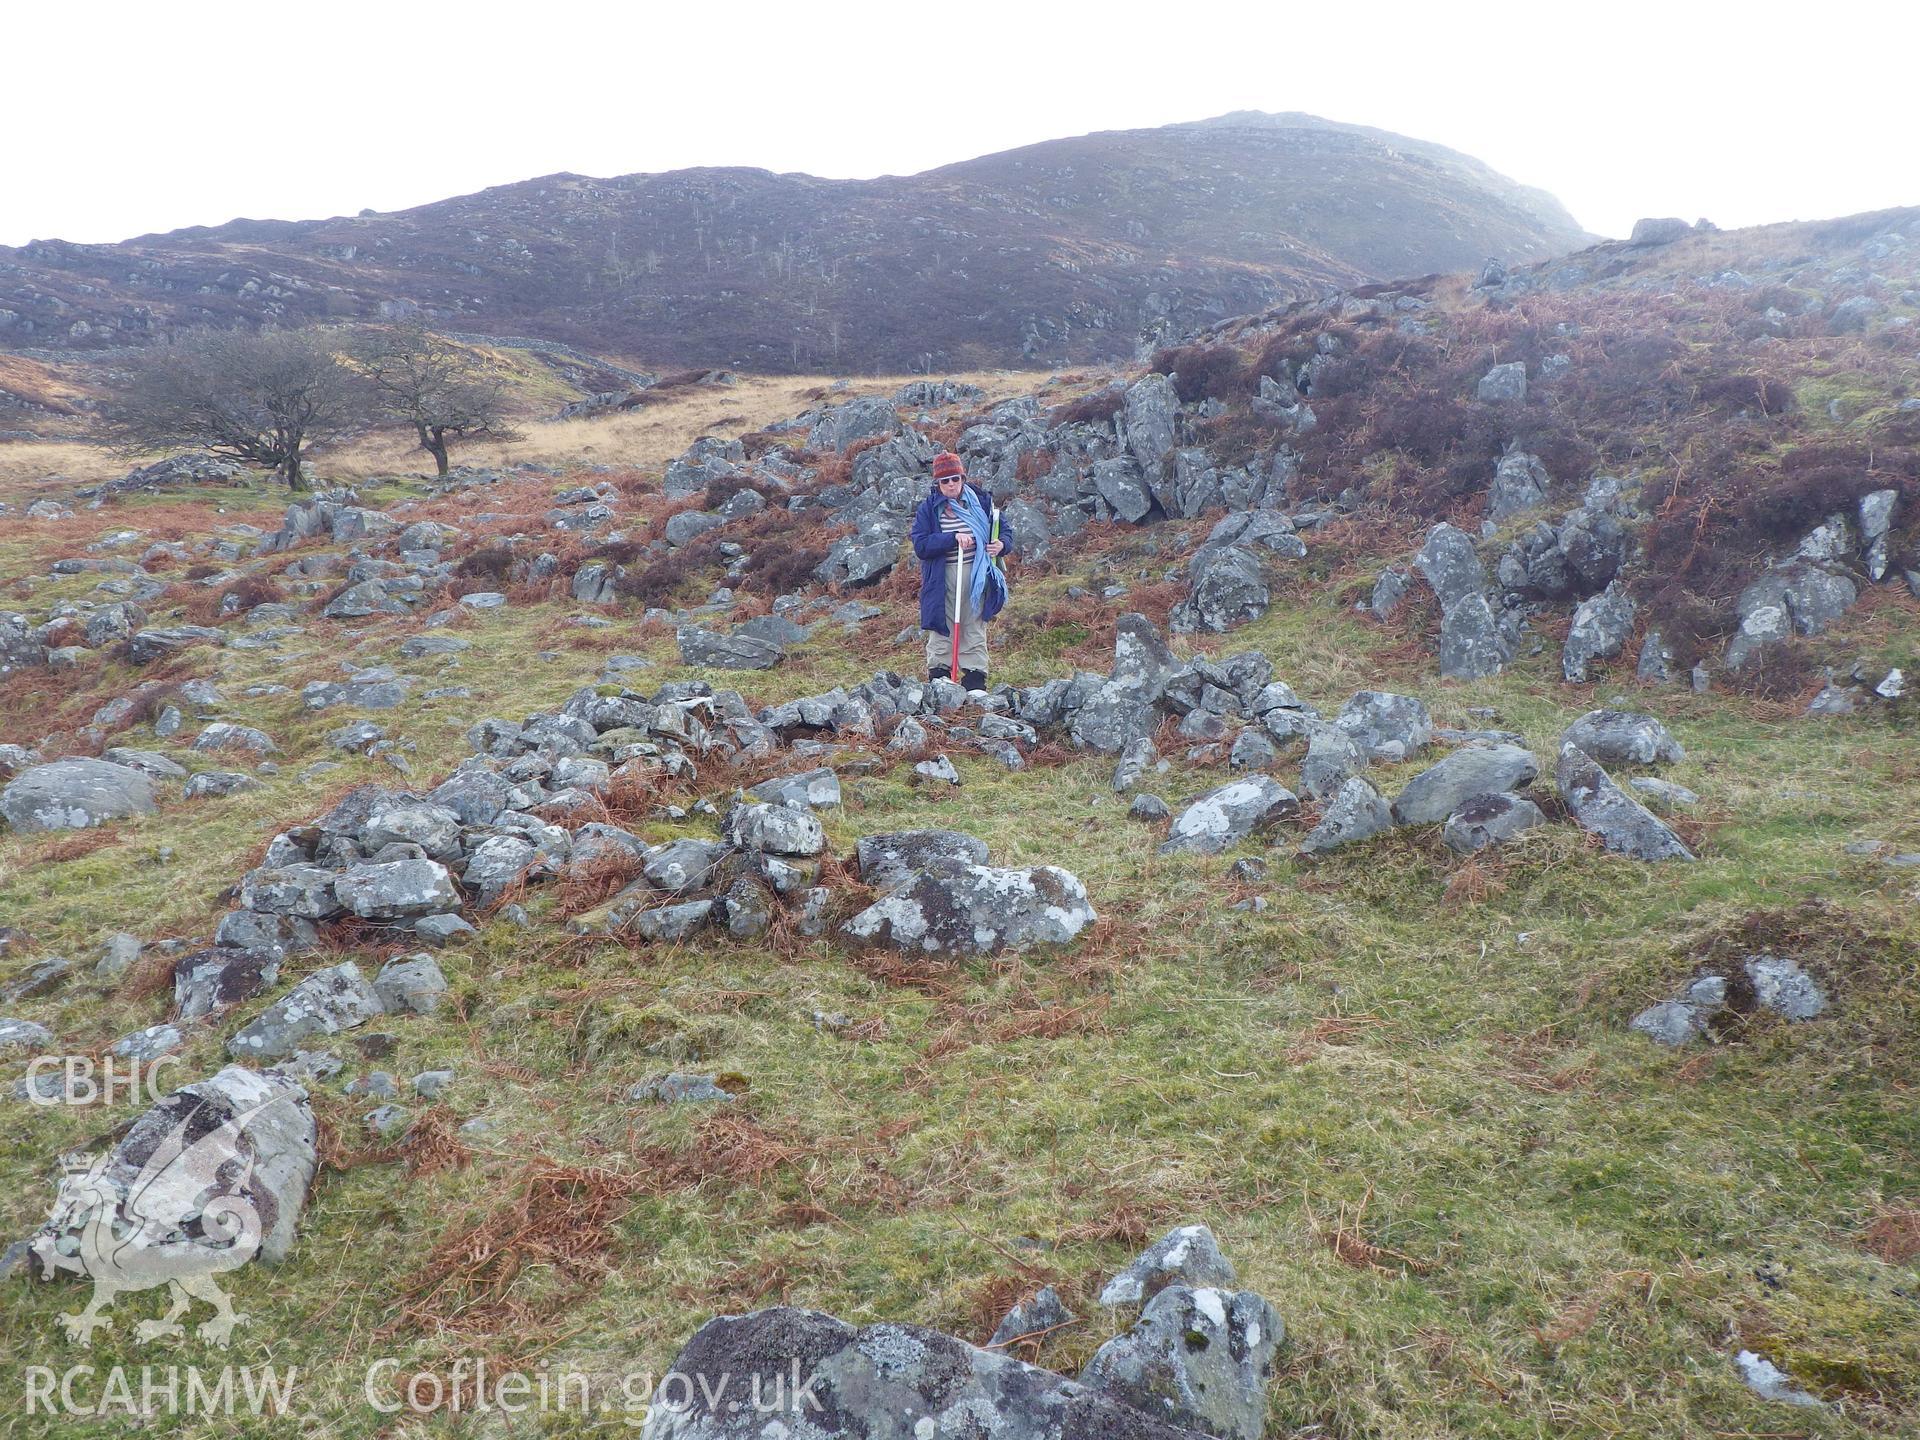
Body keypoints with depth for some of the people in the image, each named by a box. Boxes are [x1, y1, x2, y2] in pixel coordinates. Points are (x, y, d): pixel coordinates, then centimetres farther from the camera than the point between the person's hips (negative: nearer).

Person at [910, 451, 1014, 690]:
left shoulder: (981, 502, 5)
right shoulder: (928, 509, 1)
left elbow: (1006, 531, 13)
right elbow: (920, 545, -10)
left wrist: (1002, 544, -10)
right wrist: (953, 538, -21)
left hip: (976, 577, 1)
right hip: (942, 579, -1)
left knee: (975, 630, 7)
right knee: (941, 630, 2)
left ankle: (976, 680, 12)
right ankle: (938, 676, 10)